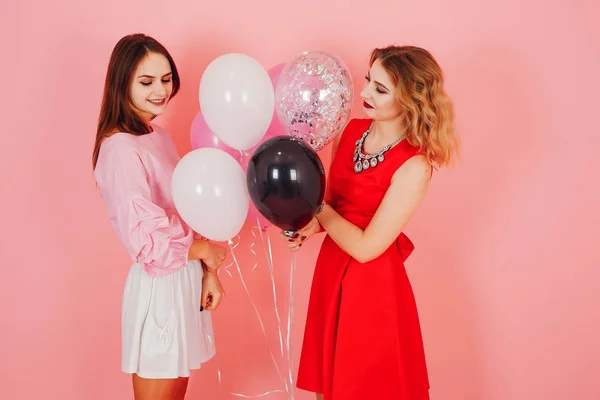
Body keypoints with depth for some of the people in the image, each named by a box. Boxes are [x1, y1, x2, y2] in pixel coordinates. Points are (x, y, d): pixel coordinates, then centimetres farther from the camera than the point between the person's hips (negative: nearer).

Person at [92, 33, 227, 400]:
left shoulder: (159, 136, 7)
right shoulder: (121, 148, -20)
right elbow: (148, 242, -24)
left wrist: (207, 272, 2)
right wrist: (206, 251, -8)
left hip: (183, 279, 8)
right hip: (159, 285, -8)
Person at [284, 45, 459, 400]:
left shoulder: (414, 166, -21)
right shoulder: (352, 130, -1)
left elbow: (365, 247, -20)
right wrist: (313, 225, -10)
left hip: (372, 287, -6)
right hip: (332, 272, 6)